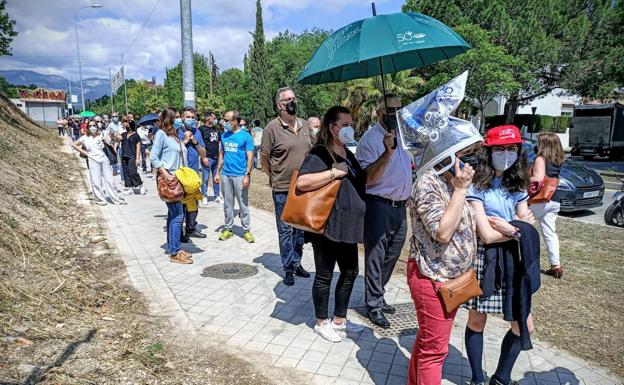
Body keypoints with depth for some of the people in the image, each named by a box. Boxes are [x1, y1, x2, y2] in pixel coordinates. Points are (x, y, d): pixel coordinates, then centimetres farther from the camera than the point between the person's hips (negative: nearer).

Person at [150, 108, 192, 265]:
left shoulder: (175, 134, 16)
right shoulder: (161, 134, -7)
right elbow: (153, 157, -13)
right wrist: (166, 174, -18)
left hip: (177, 179, 8)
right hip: (168, 180, -8)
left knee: (173, 215, 12)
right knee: (177, 215, -9)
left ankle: (172, 247, 21)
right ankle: (174, 253, -3)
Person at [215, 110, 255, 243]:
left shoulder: (245, 136, -5)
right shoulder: (224, 136, 10)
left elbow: (250, 157, -7)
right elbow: (221, 155, 16)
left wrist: (247, 175, -14)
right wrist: (217, 173, 12)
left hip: (240, 175, -5)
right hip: (225, 175, 5)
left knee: (243, 204, 2)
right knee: (227, 203, 11)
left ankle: (246, 230, 12)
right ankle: (228, 229, 23)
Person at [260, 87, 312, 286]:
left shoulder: (304, 125, 7)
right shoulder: (272, 127, -9)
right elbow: (264, 158, -2)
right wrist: (274, 178, 2)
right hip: (283, 189, -5)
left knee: (301, 228, 16)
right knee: (286, 230, 6)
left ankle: (297, 262, 32)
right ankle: (288, 269, 19)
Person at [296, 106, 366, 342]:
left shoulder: (348, 154, 14)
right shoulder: (320, 154, -13)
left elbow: (360, 181, 28)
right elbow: (302, 182, -28)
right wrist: (334, 172, -25)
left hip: (348, 226, 9)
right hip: (327, 227, -9)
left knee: (350, 273, 16)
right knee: (324, 275, 7)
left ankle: (340, 320, 34)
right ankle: (321, 323, 26)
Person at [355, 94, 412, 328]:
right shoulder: (371, 138, -13)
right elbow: (367, 178, -20)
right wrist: (387, 152, -30)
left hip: (400, 207, 8)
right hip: (379, 206, -8)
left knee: (391, 256, 17)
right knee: (375, 257, 3)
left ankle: (377, 296, 34)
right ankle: (374, 305, 17)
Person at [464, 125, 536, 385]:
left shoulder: (517, 187, 7)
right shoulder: (476, 188, -12)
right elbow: (487, 236, -18)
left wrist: (505, 226, -15)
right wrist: (517, 229, -8)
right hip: (484, 261, -6)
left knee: (524, 326, 10)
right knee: (477, 322, 8)